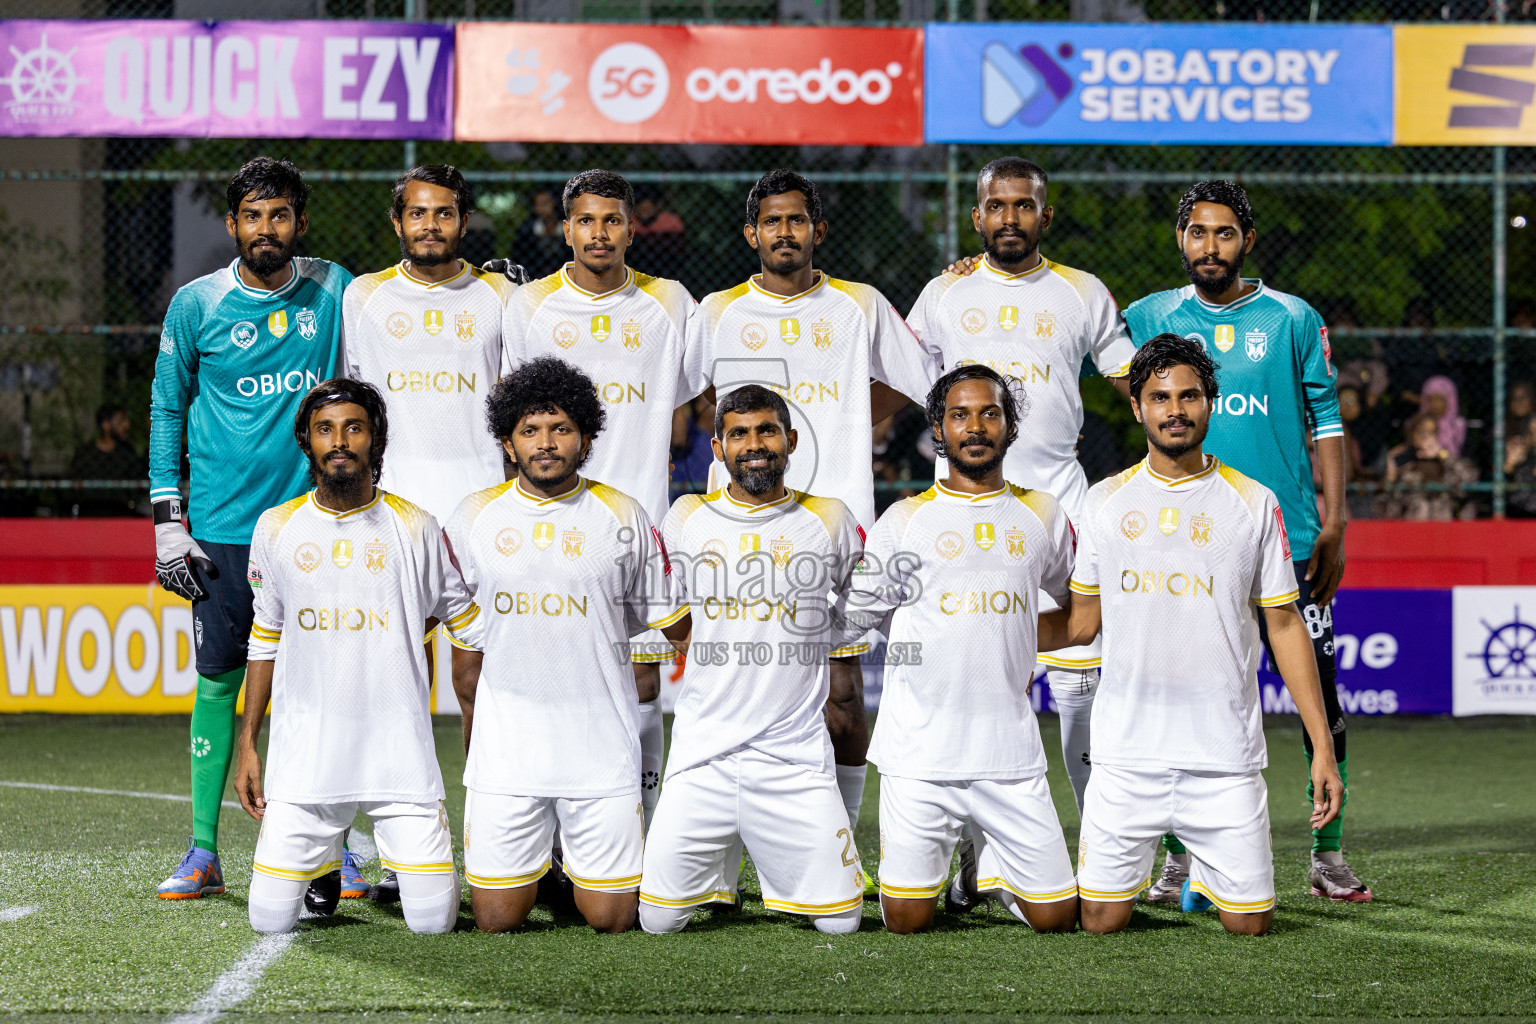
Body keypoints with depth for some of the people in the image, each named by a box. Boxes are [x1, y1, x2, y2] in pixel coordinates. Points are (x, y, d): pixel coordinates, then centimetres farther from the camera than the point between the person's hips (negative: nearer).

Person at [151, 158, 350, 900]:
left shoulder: (333, 290, 5)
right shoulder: (195, 305, 1)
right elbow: (166, 411, 7)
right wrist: (168, 524, 1)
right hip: (225, 526, -1)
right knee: (218, 680, 1)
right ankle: (203, 852, 7)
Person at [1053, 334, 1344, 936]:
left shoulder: (1253, 504, 3)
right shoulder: (1105, 503, 6)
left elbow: (1285, 625, 5)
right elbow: (1082, 621, 13)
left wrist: (1321, 747, 0)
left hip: (1225, 752, -1)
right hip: (1126, 751, 1)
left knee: (1249, 923, -1)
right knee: (1102, 920, -2)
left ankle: (1204, 867, 31)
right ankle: (1138, 865, 31)